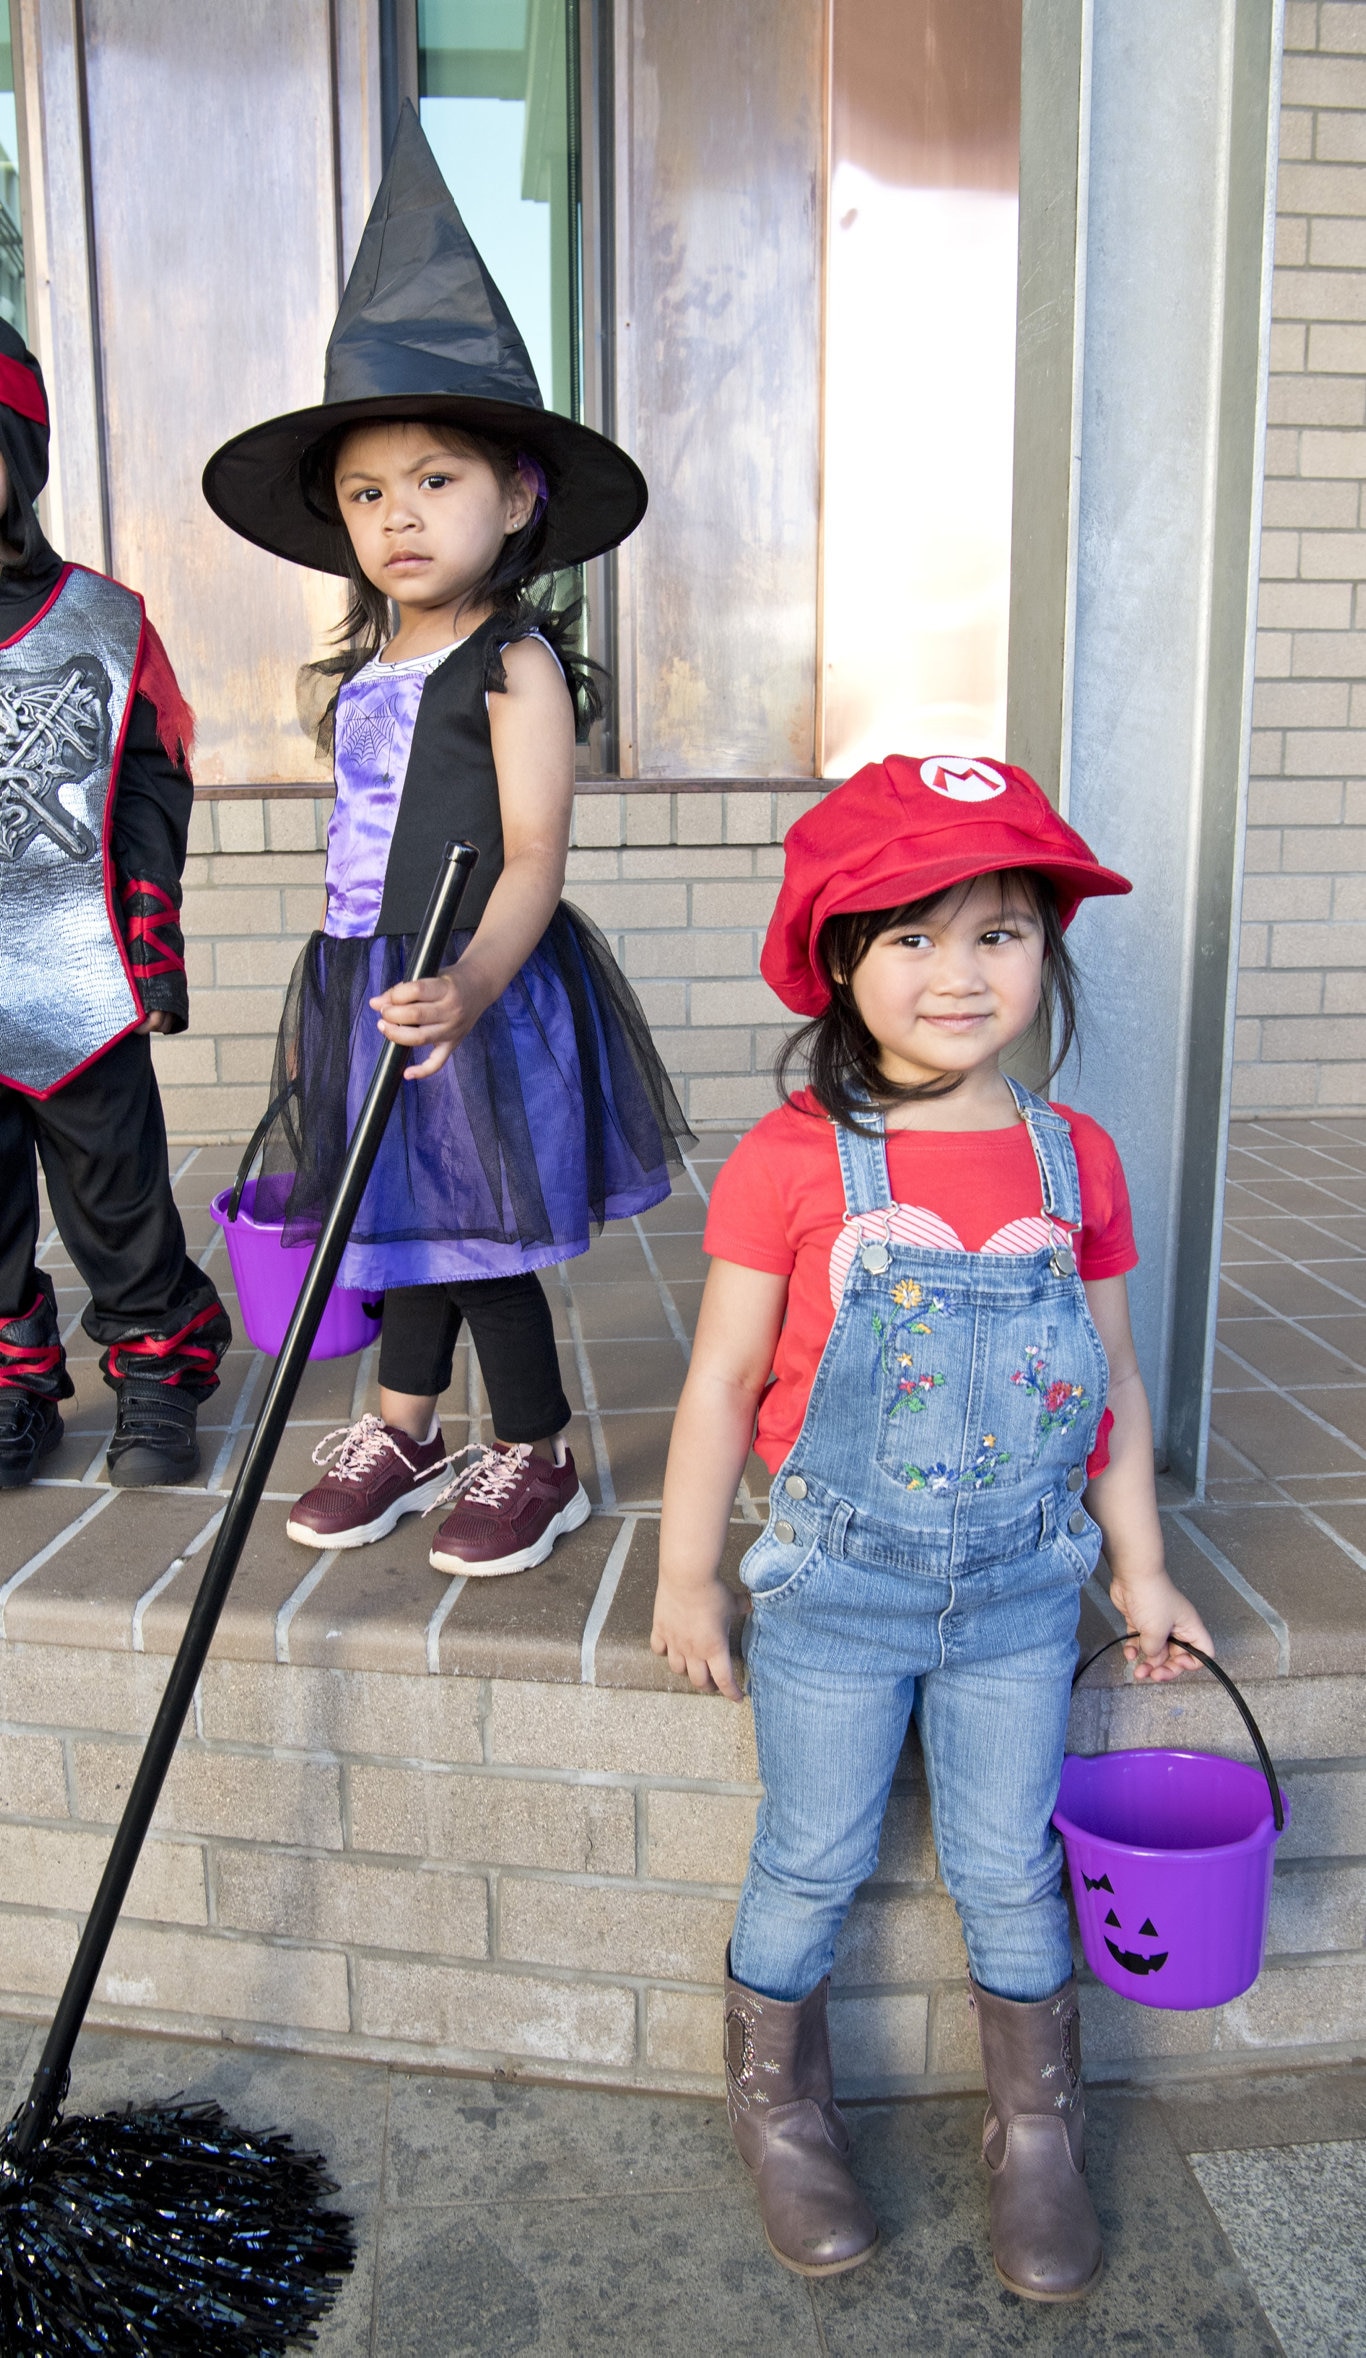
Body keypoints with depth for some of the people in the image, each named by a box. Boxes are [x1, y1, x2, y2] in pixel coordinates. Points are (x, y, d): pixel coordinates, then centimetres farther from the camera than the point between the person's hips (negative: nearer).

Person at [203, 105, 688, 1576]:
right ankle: (404, 1431, 36)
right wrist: (339, 992, 18)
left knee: (482, 1242, 3)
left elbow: (532, 859, -21)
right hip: (371, 994, 7)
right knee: (406, 1225, 18)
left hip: (482, 1001, -7)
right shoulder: (368, 668, 10)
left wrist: (470, 983, -36)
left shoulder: (515, 664, -12)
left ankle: (535, 1459, 23)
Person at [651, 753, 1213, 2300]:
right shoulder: (792, 1162, -15)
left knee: (1010, 1870, 17)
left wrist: (1139, 1567, 11)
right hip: (835, 1591, -2)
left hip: (1021, 1592, 3)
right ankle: (779, 2110, 42)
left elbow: (1112, 1380, 6)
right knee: (812, 1865, 15)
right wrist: (687, 1579, -4)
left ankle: (1038, 2135, 42)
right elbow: (723, 1379, -8)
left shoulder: (1075, 1163, -4)